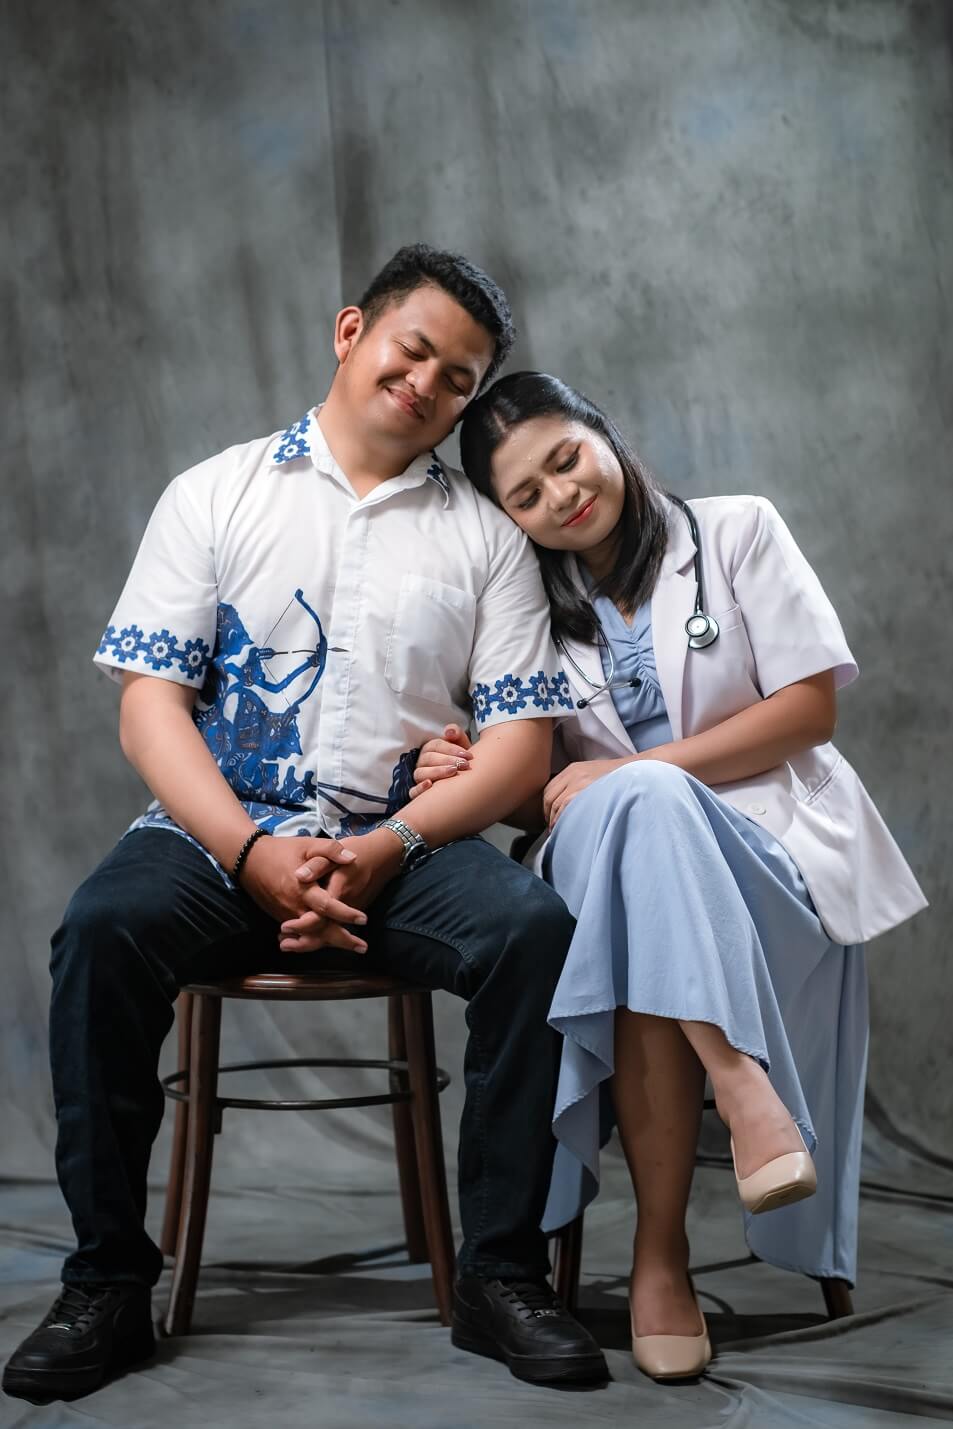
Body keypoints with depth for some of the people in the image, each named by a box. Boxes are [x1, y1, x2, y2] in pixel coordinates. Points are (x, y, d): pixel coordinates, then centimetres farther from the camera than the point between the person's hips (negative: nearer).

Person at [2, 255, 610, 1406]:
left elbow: (520, 744, 3)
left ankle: (500, 1274, -15)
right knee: (103, 930, -30)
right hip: (222, 834, 0)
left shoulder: (485, 535, 11)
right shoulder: (216, 494, 9)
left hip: (405, 845, 1)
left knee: (533, 930, -29)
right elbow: (149, 705, 1)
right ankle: (108, 1285, -16)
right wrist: (256, 855, -15)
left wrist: (382, 853, -14)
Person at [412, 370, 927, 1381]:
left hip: (772, 849, -2)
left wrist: (634, 773, -13)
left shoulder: (736, 532, 6)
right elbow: (548, 796, 14)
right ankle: (745, 1098, -46)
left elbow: (810, 704, -4)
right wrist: (473, 784, -11)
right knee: (631, 804, -36)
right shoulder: (536, 614, 16)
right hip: (618, 853, 2)